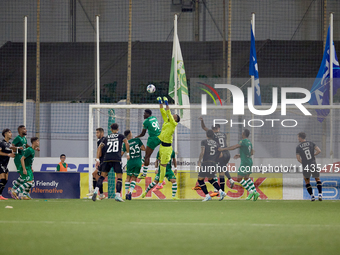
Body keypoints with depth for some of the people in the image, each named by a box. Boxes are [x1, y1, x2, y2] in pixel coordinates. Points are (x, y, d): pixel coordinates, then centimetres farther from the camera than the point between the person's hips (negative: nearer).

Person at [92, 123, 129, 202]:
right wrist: (127, 153, 4)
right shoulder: (120, 136, 14)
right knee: (119, 177, 1)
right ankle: (117, 195, -10)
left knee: (102, 176, 7)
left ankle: (96, 191, -15)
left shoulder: (107, 138, 21)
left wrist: (97, 159, 15)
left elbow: (100, 147, 15)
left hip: (107, 158, 3)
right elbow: (126, 143, -3)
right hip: (117, 159, -3)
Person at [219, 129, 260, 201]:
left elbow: (234, 147, -22)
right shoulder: (249, 142, 12)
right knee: (246, 178, 20)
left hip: (245, 163, -9)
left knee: (239, 179, -2)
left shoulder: (243, 141, -15)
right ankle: (255, 192, 11)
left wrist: (223, 149, -14)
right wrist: (240, 155, 22)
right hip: (249, 162, 9)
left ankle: (251, 192, -5)